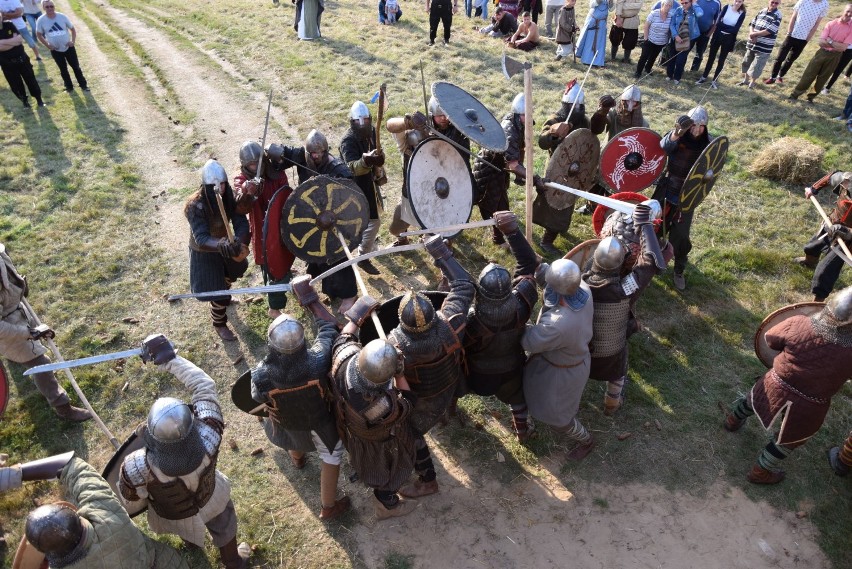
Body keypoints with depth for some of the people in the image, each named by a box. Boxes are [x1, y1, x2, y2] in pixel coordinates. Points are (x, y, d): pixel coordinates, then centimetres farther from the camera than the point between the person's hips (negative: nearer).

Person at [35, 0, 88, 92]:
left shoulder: (62, 16, -10)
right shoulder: (41, 20, -10)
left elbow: (72, 29, 2)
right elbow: (39, 34, 2)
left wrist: (73, 41, -9)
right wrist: (47, 45, -9)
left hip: (68, 47, 0)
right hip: (55, 50, 0)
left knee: (76, 67, 8)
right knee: (63, 69, 12)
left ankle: (83, 84, 23)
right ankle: (69, 86, 26)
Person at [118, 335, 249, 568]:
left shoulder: (137, 467, -45)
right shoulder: (208, 440, -44)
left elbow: (129, 498, -21)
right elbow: (204, 386, -32)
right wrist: (170, 358, -26)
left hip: (172, 515, 1)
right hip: (209, 499, 0)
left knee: (185, 528, 38)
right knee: (223, 528, 34)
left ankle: (190, 539, 73)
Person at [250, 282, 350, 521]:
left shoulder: (261, 376, -40)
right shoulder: (317, 362, -43)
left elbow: (258, 399, -14)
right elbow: (329, 326, -25)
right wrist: (309, 295, -17)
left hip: (284, 424, 2)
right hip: (318, 422, -2)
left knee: (293, 439, 39)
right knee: (332, 456, 27)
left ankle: (297, 459, 74)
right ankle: (329, 507, 44)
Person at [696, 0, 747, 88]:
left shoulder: (742, 13, -7)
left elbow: (736, 29, -14)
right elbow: (719, 22, -12)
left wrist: (723, 27, -15)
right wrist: (729, 27, -18)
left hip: (729, 38, -1)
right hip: (718, 35, 1)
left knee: (721, 60, 7)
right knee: (711, 57, 9)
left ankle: (714, 80, 16)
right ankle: (704, 77, 20)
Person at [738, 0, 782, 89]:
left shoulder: (777, 15, -13)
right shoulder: (762, 11, 5)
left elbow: (770, 31, -20)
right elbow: (752, 23, 7)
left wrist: (754, 34, -15)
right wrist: (751, 33, -13)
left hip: (764, 46, -6)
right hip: (752, 43, 6)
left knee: (756, 66, -2)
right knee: (746, 62, 19)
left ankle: (752, 83, 17)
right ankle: (746, 80, 37)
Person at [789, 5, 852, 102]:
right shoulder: (831, 24, -5)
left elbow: (843, 47, -14)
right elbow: (821, 42, -11)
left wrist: (830, 41, -14)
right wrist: (837, 44, -17)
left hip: (835, 57, 0)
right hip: (822, 53, 0)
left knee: (822, 78, 9)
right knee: (808, 74, 2)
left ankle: (811, 97, 22)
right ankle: (795, 94, 11)